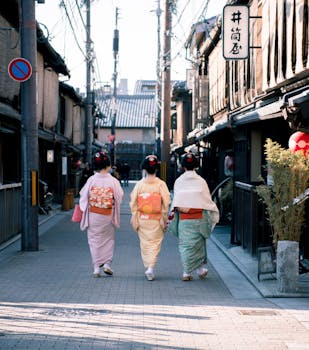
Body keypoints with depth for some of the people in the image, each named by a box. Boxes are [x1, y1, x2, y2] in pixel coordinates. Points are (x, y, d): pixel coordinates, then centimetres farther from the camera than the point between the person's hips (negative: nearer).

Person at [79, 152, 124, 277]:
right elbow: (119, 197, -3)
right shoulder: (113, 181, -10)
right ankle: (107, 264, 11)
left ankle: (96, 268, 8)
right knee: (108, 239, 18)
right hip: (107, 215, 0)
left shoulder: (91, 180, -9)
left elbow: (84, 196, -3)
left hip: (93, 214, 0)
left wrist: (84, 209, 11)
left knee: (94, 240, 9)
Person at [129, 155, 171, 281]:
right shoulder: (161, 184, -7)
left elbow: (133, 203, -1)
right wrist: (164, 218, 2)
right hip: (156, 219, -1)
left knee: (145, 244, 12)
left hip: (142, 218, 2)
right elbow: (166, 203, -8)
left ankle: (147, 269, 15)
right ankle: (151, 267, -11)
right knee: (155, 243, 5)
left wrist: (134, 219, 7)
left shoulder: (139, 184, -3)